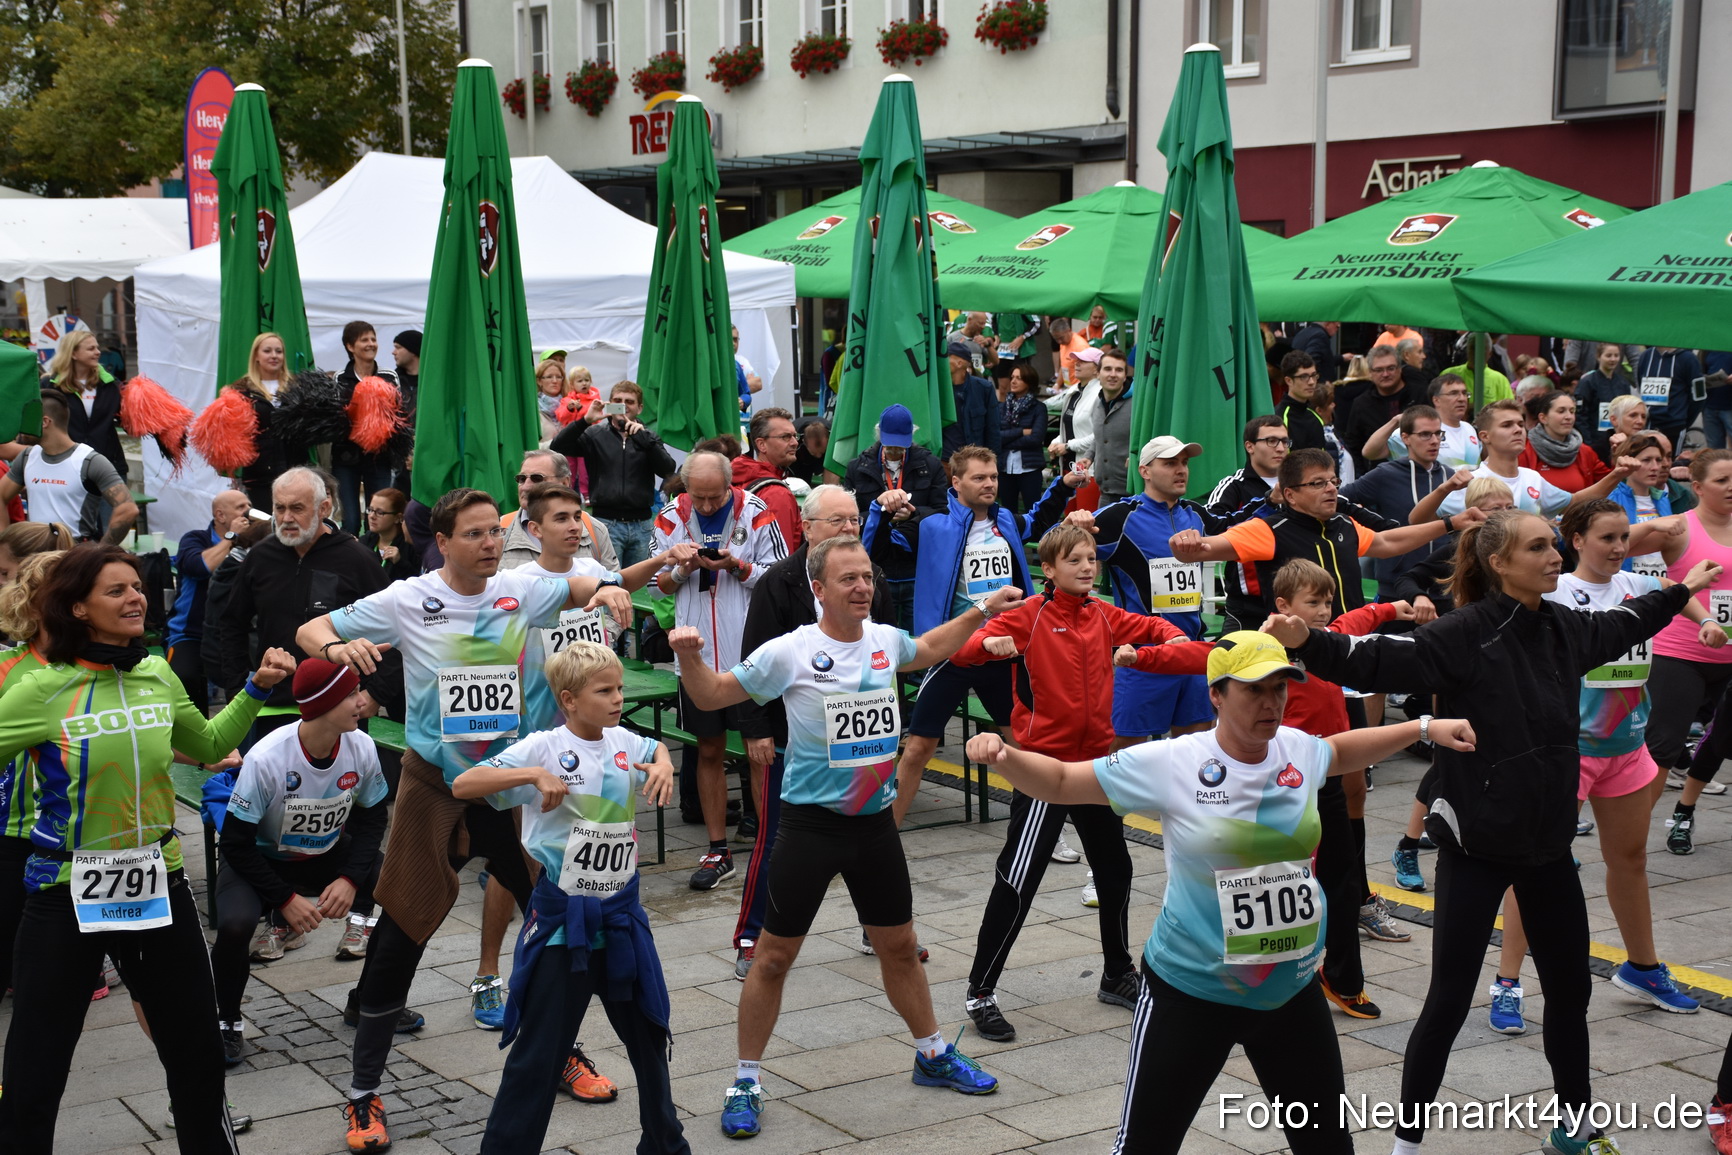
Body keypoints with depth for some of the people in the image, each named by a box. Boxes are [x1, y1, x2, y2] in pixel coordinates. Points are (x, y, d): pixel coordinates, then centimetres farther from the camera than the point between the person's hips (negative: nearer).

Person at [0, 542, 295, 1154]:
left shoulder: (159, 677, 2)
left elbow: (209, 746, 19)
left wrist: (256, 690, 9)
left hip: (159, 888, 4)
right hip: (66, 894, -4)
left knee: (199, 1057, 14)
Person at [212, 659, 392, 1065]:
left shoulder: (361, 748, -17)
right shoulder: (266, 758, -29)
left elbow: (372, 819, -3)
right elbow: (236, 843, -21)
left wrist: (350, 879, -18)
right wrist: (285, 899, -24)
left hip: (329, 856, 4)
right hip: (262, 860, -4)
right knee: (235, 924, -33)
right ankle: (227, 1022, -4)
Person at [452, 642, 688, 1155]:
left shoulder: (623, 742, 4)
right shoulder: (544, 747, -13)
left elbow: (656, 748, 29)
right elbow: (462, 785, -20)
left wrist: (663, 765, 5)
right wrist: (534, 774, -31)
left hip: (622, 919, 6)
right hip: (562, 921, -6)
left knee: (648, 1035, 19)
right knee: (539, 1054, -2)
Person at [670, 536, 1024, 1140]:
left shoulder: (886, 640, 2)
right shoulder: (789, 653, -13)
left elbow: (927, 649, 26)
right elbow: (712, 695, -6)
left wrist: (979, 611, 24)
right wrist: (689, 656, -25)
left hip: (875, 821, 4)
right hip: (810, 824, -4)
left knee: (899, 946, 17)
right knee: (774, 956, 1)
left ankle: (933, 1056, 36)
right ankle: (746, 1082, 15)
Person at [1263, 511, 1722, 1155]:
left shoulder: (1566, 630, 4)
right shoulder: (1464, 634, -17)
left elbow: (1619, 626, 27)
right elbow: (1378, 662, -28)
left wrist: (1680, 592, 41)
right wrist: (1307, 642, -46)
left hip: (1549, 842, 7)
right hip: (1476, 844, -7)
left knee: (1570, 989, 18)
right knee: (1449, 1001, -2)